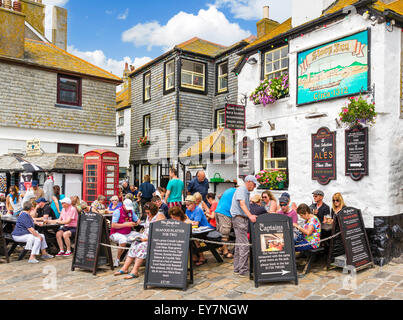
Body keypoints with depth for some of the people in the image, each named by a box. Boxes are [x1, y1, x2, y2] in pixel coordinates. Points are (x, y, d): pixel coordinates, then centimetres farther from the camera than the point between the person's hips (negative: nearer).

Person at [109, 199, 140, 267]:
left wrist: (137, 223, -10)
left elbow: (137, 220, 15)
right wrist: (126, 224, -23)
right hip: (116, 233, -6)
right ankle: (117, 259, -14)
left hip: (128, 233, 6)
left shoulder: (131, 211, 6)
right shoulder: (118, 211, -12)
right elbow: (113, 225, -19)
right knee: (123, 240, -37)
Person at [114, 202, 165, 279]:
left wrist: (147, 239, -21)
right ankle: (125, 268, -16)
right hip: (146, 238, 8)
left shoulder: (159, 216, -9)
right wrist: (142, 237, 4)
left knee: (142, 246, -29)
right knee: (134, 245, -13)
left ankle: (135, 271, -30)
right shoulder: (148, 216, 19)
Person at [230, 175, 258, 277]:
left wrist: (251, 215, 15)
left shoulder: (247, 192, 20)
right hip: (239, 219, -10)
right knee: (244, 245, -11)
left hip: (243, 219, 10)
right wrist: (250, 215, -38)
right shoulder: (241, 190, -11)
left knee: (239, 245, 14)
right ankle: (243, 271, -8)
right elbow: (242, 204, -25)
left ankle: (237, 268, 21)